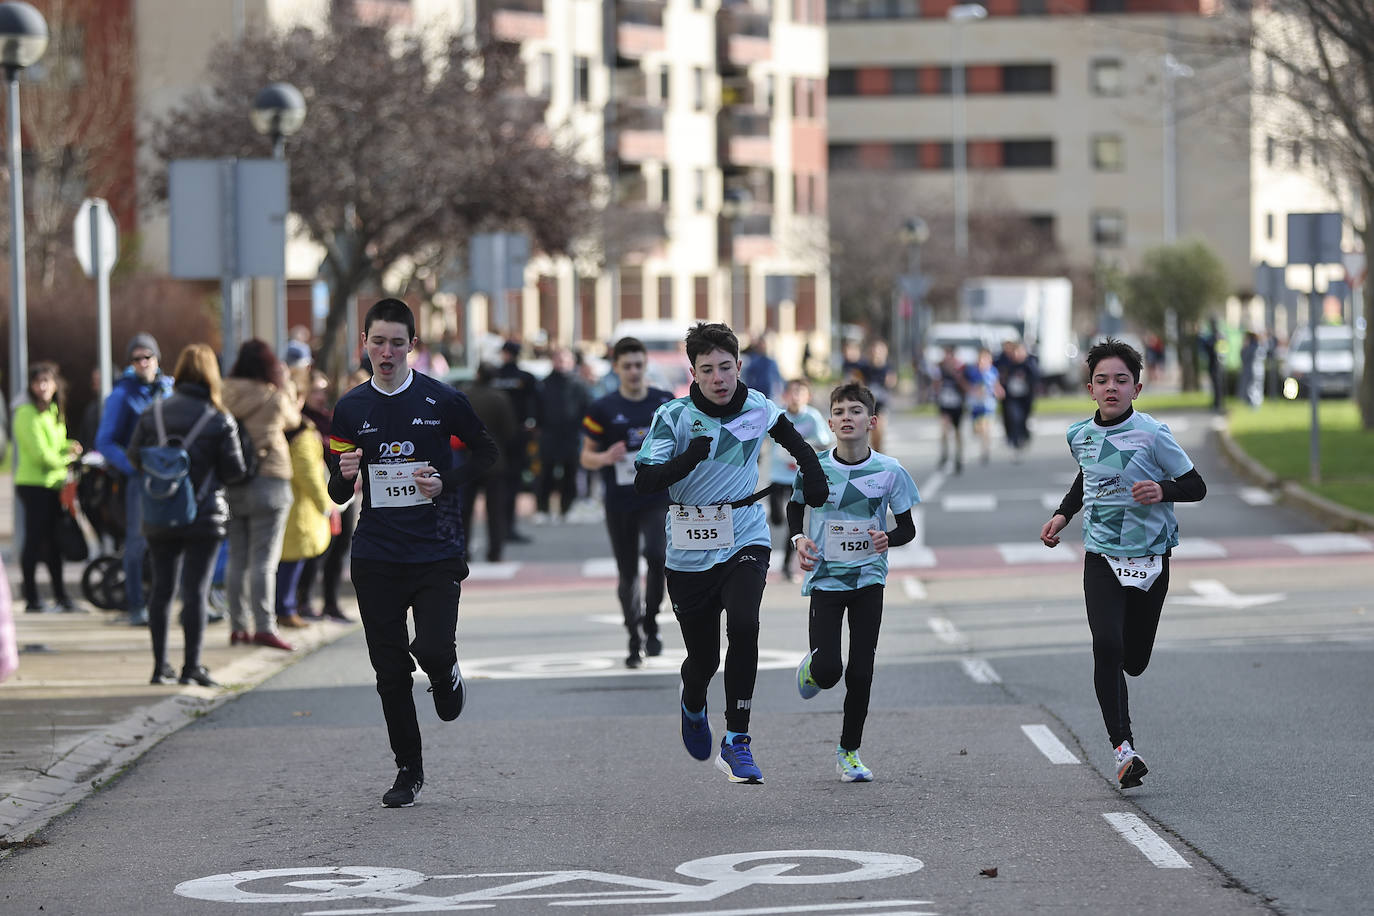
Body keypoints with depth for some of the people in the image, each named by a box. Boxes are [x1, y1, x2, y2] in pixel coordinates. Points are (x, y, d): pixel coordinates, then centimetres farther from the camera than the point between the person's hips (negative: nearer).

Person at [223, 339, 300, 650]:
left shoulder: (226, 396, -1)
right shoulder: (275, 398, -9)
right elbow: (292, 419, 11)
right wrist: (286, 385, 26)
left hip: (230, 485, 4)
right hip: (268, 481, -4)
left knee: (237, 560, 11)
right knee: (264, 559, -4)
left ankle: (238, 627, 15)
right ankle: (264, 627, -9)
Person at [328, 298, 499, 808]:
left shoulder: (443, 401, -2)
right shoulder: (350, 410, 6)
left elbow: (486, 453, 9)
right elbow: (338, 494, 13)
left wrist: (448, 483, -7)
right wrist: (344, 477, -11)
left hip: (436, 552, -2)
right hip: (376, 559, 2)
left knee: (434, 649, -18)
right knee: (390, 670, 3)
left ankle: (445, 676, 19)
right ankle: (408, 770, 16)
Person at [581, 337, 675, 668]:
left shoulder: (667, 402, 5)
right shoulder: (602, 409, 1)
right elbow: (586, 457, 4)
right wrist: (604, 458, -16)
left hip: (658, 500, 0)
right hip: (620, 502, 0)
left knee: (657, 555, -23)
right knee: (627, 573, 5)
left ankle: (651, 624, -5)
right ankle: (635, 641, 19)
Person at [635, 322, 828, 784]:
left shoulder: (758, 407, -4)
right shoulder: (673, 416, -12)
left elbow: (788, 434, 20)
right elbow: (643, 482, -21)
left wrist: (811, 469, 11)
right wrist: (688, 459, -36)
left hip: (745, 542, 1)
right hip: (690, 552, -1)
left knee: (743, 625, -27)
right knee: (703, 658, 6)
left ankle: (736, 742, -22)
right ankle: (693, 705, 45)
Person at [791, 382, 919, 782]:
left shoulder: (889, 471, -7)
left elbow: (908, 527, 2)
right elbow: (794, 506, 13)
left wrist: (889, 538, -20)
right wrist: (799, 538, -4)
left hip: (868, 579, 1)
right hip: (825, 579, -1)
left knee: (861, 672, 1)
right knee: (828, 670, -11)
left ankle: (849, 750, 17)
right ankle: (812, 668, 27)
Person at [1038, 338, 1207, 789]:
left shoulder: (1152, 434, -11)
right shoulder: (1080, 436, 4)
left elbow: (1196, 486, -6)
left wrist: (1162, 491, -25)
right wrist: (1062, 514, 15)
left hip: (1150, 560, -2)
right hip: (1102, 559, 2)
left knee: (1134, 661, 7)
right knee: (1107, 645, -20)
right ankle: (1123, 748, -21)